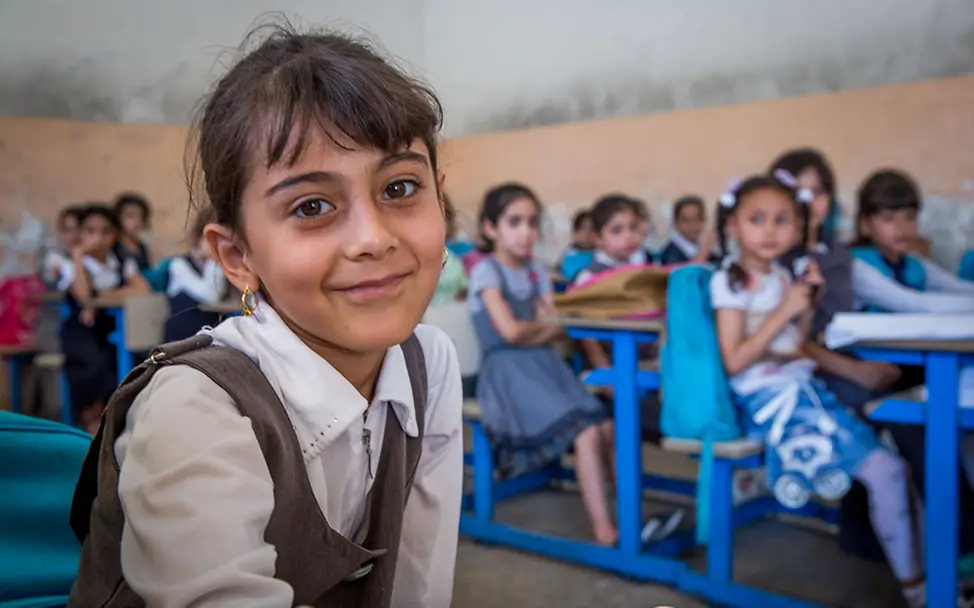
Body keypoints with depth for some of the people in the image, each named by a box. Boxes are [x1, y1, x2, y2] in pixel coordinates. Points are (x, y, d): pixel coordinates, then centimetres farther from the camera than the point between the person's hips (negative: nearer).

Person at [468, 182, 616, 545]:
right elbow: (510, 331, -15)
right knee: (587, 432, -24)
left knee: (607, 427, -15)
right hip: (509, 372, -7)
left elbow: (557, 329, 7)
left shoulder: (536, 273, 16)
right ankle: (603, 528, -21)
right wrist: (544, 324, 2)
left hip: (544, 366, 7)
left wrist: (539, 328, -14)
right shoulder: (486, 271, -5)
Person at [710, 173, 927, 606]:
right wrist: (784, 311, -16)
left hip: (801, 387, 8)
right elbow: (734, 362, -16)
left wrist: (809, 303, 2)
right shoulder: (730, 282, -10)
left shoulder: (782, 276, 12)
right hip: (767, 396, -8)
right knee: (885, 471, -14)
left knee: (885, 464, -1)